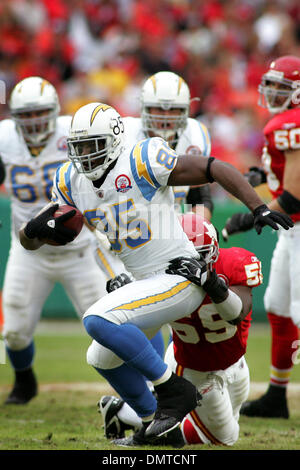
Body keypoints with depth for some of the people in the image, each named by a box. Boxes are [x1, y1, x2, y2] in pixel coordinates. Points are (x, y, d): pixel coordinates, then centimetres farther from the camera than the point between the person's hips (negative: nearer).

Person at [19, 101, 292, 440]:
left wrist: (258, 209, -24)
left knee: (98, 321, -24)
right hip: (148, 284, 9)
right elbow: (29, 240, 10)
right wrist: (35, 229, -15)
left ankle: (173, 390, -13)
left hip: (181, 278, -9)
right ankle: (152, 420, 37)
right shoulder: (71, 183, 4)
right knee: (103, 358, 21)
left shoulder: (141, 163, -17)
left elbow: (214, 169, -15)